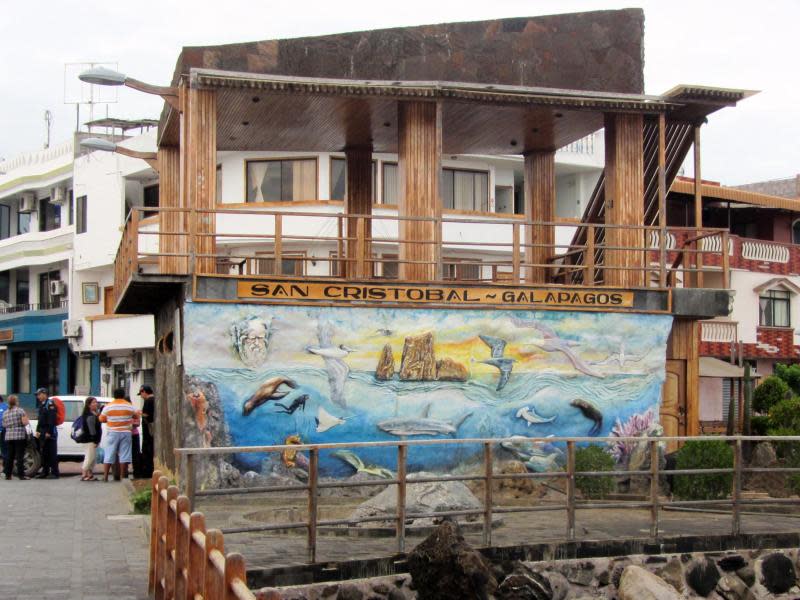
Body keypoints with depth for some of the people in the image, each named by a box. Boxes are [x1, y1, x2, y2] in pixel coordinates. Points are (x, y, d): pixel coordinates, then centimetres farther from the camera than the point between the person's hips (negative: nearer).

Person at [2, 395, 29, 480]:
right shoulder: (20, 411, -7)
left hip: (8, 437, 5)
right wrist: (26, 418, 7)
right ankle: (21, 475, -5)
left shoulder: (5, 412, 9)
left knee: (10, 456, 11)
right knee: (20, 456, -4)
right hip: (20, 436, -5)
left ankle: (8, 474, 11)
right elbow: (25, 422, -13)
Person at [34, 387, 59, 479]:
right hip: (43, 432, 9)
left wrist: (49, 432, -21)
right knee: (43, 452, 11)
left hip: (50, 432, -9)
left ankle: (54, 473, -6)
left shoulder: (50, 404, -11)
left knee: (52, 453, -7)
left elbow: (51, 420, -18)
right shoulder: (41, 405, 17)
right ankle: (45, 471, 17)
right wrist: (38, 430, 17)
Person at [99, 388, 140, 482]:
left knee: (108, 456, 5)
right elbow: (136, 416, 13)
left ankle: (105, 476, 1)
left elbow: (101, 419, 5)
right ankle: (123, 476, 0)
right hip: (125, 433, 0)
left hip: (112, 433, 0)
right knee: (124, 456, 1)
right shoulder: (129, 406, 1)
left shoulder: (108, 406, 0)